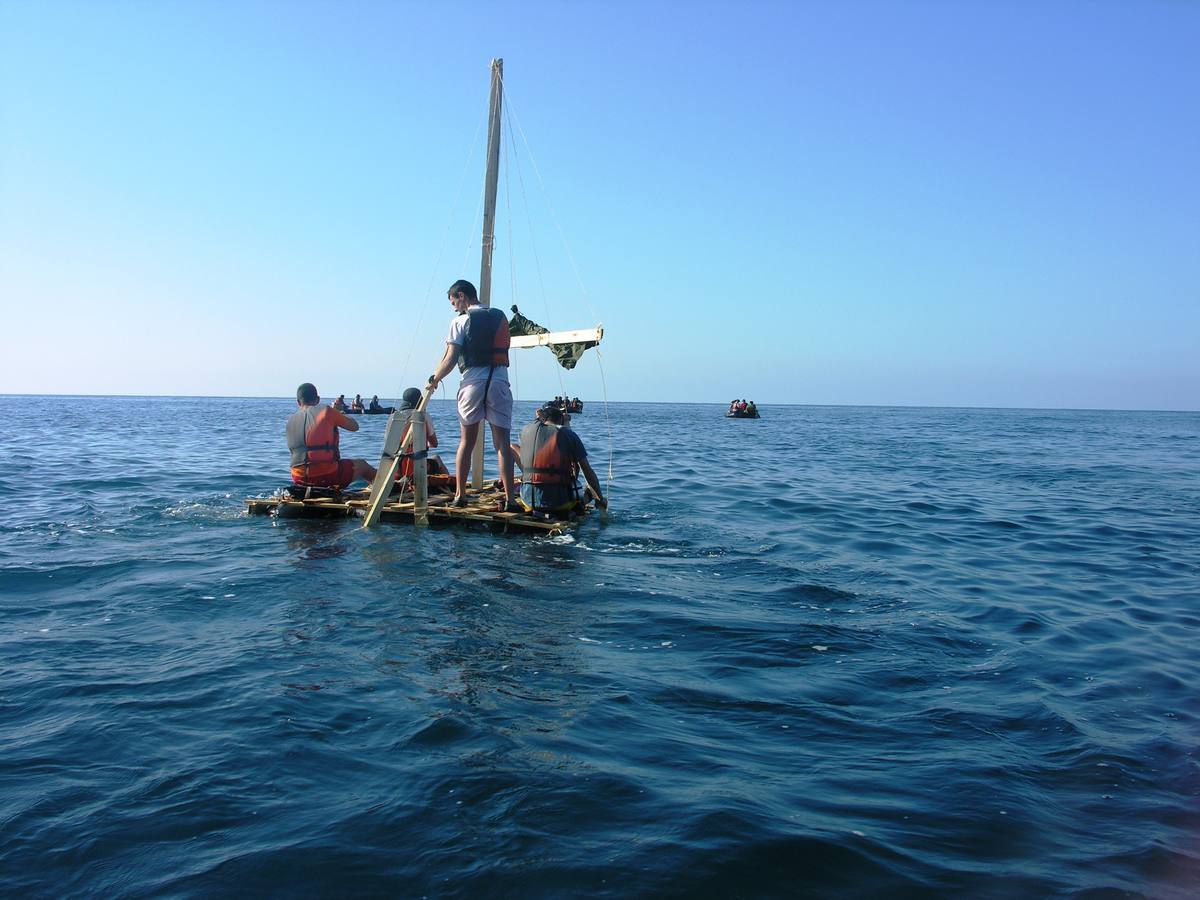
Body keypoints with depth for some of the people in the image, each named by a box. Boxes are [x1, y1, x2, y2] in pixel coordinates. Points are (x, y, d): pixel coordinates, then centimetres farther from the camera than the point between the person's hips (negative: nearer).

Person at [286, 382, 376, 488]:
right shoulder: (326, 411, -6)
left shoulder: (291, 421, 8)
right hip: (327, 476, -5)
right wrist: (338, 413, 21)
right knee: (362, 465, 22)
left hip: (299, 479, 5)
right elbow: (354, 426, 4)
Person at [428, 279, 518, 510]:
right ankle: (509, 498, -8)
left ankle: (460, 495, 12)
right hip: (499, 380, 2)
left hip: (472, 381, -2)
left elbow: (450, 359, -4)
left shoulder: (460, 321, 1)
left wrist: (435, 379, 12)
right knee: (502, 443, -1)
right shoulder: (500, 317, 14)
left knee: (466, 442, 9)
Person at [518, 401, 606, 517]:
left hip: (529, 499, -1)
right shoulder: (569, 434, 2)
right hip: (559, 501, 1)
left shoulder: (526, 430, 6)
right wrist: (601, 499, 14)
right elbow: (588, 472, 3)